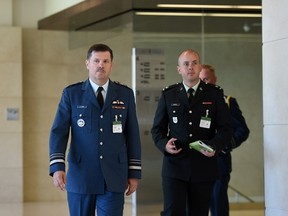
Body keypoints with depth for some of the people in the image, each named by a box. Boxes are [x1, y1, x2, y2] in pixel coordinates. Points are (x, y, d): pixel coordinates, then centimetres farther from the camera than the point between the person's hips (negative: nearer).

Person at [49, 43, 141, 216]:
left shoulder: (125, 94, 7)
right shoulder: (71, 94, 2)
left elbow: (133, 135, 8)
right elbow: (59, 132, -3)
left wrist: (134, 173, 4)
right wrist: (57, 167, -17)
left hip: (113, 179, 0)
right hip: (80, 177, 0)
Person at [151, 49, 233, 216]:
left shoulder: (215, 94, 6)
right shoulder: (168, 95, 8)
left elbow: (226, 127, 3)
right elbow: (157, 128, 11)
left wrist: (215, 146, -17)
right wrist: (164, 144, -11)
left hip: (204, 166, 1)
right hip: (174, 166, 0)